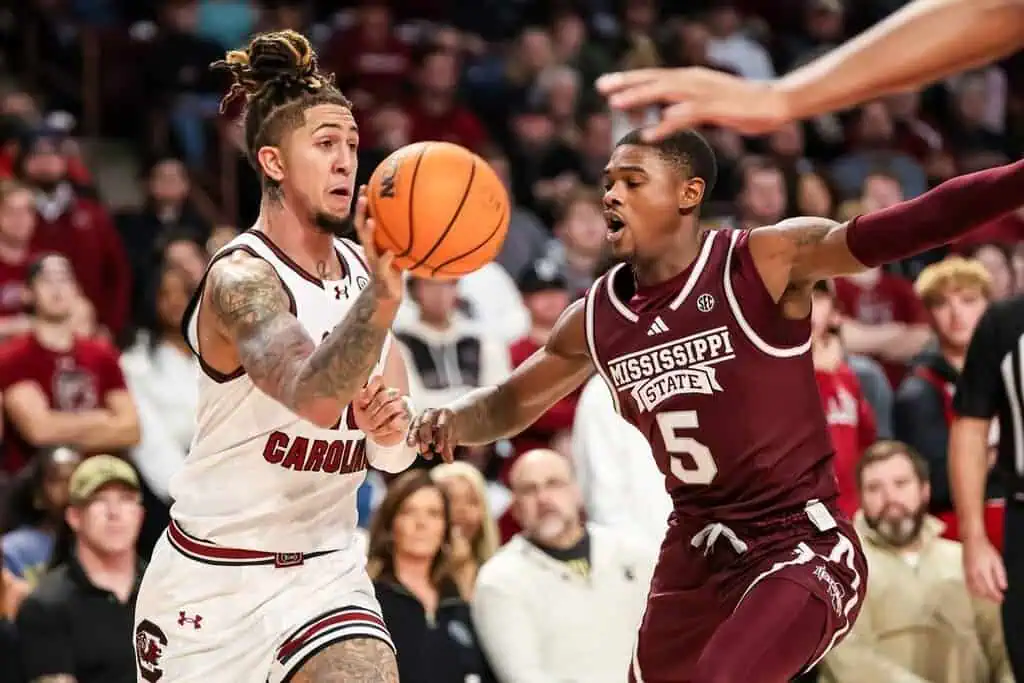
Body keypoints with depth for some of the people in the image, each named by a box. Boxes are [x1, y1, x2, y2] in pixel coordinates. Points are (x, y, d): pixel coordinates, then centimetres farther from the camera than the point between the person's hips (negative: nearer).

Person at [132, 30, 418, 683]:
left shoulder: (361, 268, 2)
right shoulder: (241, 279, -19)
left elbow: (395, 455, 6)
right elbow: (312, 396, -39)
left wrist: (392, 431, -17)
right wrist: (380, 298, -56)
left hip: (325, 573, 4)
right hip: (212, 575, -4)